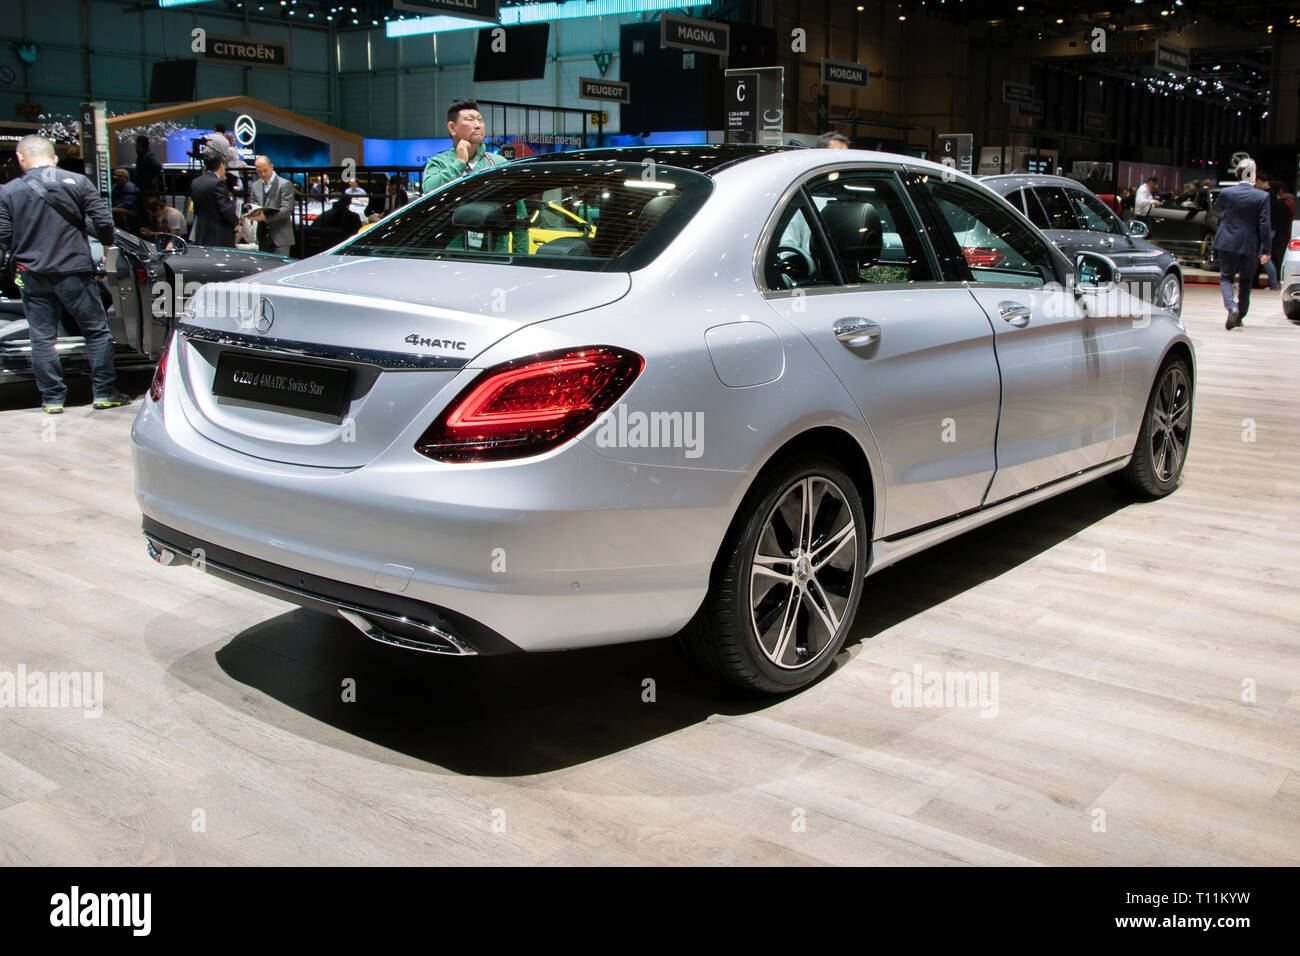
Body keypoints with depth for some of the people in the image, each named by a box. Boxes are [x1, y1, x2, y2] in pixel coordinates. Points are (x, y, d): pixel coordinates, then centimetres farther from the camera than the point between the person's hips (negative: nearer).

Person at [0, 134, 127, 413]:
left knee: (42, 339, 8)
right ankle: (104, 393, 9)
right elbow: (102, 222, -6)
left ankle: (52, 398, 11)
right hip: (74, 271, -1)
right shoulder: (78, 182, -4)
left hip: (33, 275, 1)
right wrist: (107, 242, 15)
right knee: (97, 331, 9)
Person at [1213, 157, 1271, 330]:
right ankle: (1240, 317, 21)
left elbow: (1217, 209, 14)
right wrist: (1265, 250, -3)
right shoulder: (1262, 197, -9)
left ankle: (1231, 307, -18)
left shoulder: (1226, 192, -7)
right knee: (1245, 282, 16)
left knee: (1226, 278, 9)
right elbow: (1265, 225, -8)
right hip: (1251, 246, 1)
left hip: (1228, 244, 0)